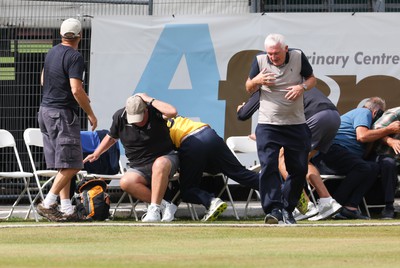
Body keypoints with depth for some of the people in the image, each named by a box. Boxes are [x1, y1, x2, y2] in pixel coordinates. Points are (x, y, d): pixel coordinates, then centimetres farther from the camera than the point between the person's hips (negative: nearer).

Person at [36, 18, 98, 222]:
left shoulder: (52, 53, 12)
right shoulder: (74, 57, -14)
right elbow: (76, 89, -21)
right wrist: (90, 114, -10)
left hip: (45, 111, 9)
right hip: (62, 113, -9)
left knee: (63, 166, 11)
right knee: (71, 165, -7)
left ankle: (66, 209, 9)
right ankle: (47, 204, -13)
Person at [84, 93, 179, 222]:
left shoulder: (155, 112, -12)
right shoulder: (120, 117, 0)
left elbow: (172, 112, -34)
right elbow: (112, 137, 19)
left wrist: (149, 100, -25)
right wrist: (97, 153, 13)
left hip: (165, 158, -4)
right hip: (138, 167, 4)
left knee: (160, 164, -41)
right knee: (125, 182, -29)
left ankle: (154, 209, -38)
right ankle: (164, 206, -24)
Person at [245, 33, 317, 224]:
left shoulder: (298, 57, -2)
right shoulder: (260, 61, -1)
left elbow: (312, 79, 10)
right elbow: (249, 89, 10)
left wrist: (302, 87, -13)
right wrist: (257, 81, -14)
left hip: (296, 124, 1)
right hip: (267, 125, -1)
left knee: (299, 169, 5)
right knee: (268, 166, -15)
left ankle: (287, 209, 18)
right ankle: (273, 209, -18)